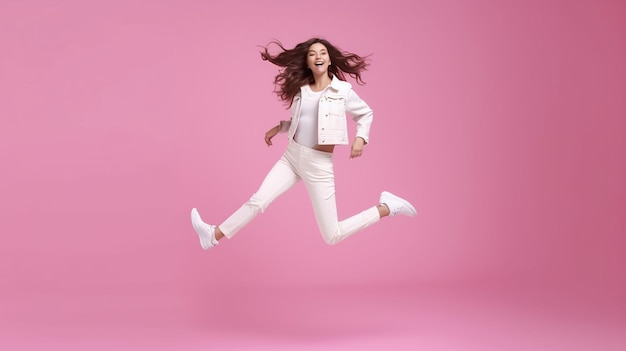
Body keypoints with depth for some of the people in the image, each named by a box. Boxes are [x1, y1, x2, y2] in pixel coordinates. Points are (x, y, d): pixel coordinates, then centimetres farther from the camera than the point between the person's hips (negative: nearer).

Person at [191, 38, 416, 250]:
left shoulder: (342, 90, -7)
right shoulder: (302, 89, 6)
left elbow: (366, 113, 7)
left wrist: (361, 137, -9)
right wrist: (278, 127, 11)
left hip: (319, 164, -4)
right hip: (291, 156, 4)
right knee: (257, 201, -6)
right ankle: (214, 235, 7)